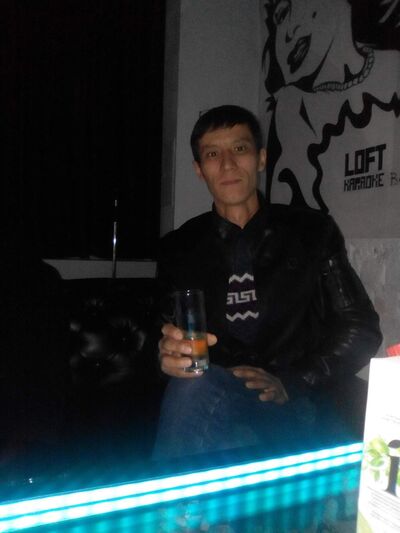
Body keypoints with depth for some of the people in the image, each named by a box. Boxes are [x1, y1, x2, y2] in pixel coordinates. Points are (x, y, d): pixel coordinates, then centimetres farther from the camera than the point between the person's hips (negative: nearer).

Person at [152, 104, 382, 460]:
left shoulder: (312, 232, 7)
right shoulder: (179, 249, 10)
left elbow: (362, 328, 6)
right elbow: (169, 339, 10)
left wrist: (291, 383, -9)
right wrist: (169, 355, -16)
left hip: (294, 405, -1)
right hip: (209, 398, 2)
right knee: (194, 386, -34)